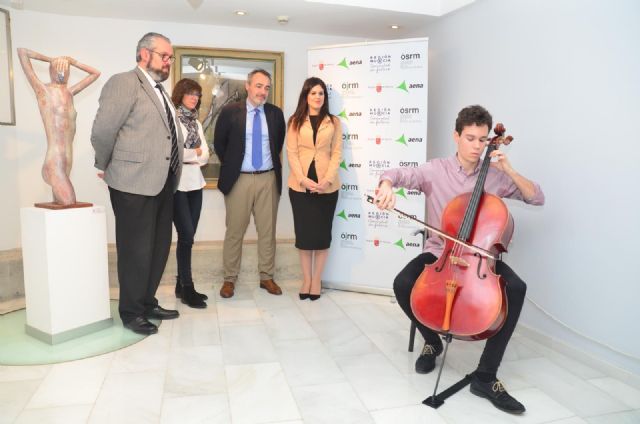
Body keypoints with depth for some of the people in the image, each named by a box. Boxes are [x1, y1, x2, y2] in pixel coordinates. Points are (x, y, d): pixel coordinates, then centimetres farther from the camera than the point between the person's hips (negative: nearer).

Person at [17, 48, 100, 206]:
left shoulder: (69, 92, 16)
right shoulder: (43, 90, 0)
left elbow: (95, 73, 27)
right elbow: (22, 52, -4)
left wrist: (73, 61, 18)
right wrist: (49, 59, 10)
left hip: (66, 165, 7)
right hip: (54, 166, -6)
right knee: (68, 206, -14)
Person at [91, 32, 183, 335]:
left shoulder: (160, 91, 18)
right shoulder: (123, 83, -8)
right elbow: (101, 132, -13)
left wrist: (171, 173, 13)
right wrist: (107, 168, 0)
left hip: (162, 183, 8)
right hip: (134, 183, -8)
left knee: (159, 247, 14)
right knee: (136, 249, 2)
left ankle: (148, 303, 30)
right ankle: (131, 312, 17)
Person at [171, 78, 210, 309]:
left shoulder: (196, 122, 18)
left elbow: (206, 155, 9)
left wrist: (192, 155, -9)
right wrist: (195, 153, -4)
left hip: (195, 182, 7)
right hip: (177, 183, -7)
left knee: (188, 236, 8)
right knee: (186, 235, -8)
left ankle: (182, 285, 16)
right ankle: (187, 287, 2)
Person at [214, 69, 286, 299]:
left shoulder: (276, 113, 6)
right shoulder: (230, 112, -1)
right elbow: (219, 143, 7)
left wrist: (273, 163, 13)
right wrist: (230, 166, 6)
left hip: (269, 179, 2)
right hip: (239, 179, -2)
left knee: (268, 231, 6)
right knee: (234, 231, 4)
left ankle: (267, 277, 18)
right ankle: (229, 279, 16)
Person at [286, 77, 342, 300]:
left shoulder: (334, 122, 7)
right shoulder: (295, 121, 7)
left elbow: (337, 153, 2)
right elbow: (291, 153, 0)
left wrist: (327, 180, -12)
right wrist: (303, 179, -13)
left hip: (327, 186, 0)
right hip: (300, 185, 0)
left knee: (322, 233, 5)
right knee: (303, 233, 5)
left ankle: (317, 280, 17)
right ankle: (306, 279, 18)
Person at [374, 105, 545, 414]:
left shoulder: (496, 176, 3)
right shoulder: (435, 171, -2)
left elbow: (537, 199, 3)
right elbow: (396, 174, -10)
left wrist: (509, 170, -10)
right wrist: (386, 186, -35)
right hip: (438, 253, -1)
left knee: (516, 288, -27)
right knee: (402, 284, -27)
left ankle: (485, 376, -17)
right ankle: (432, 342, 5)